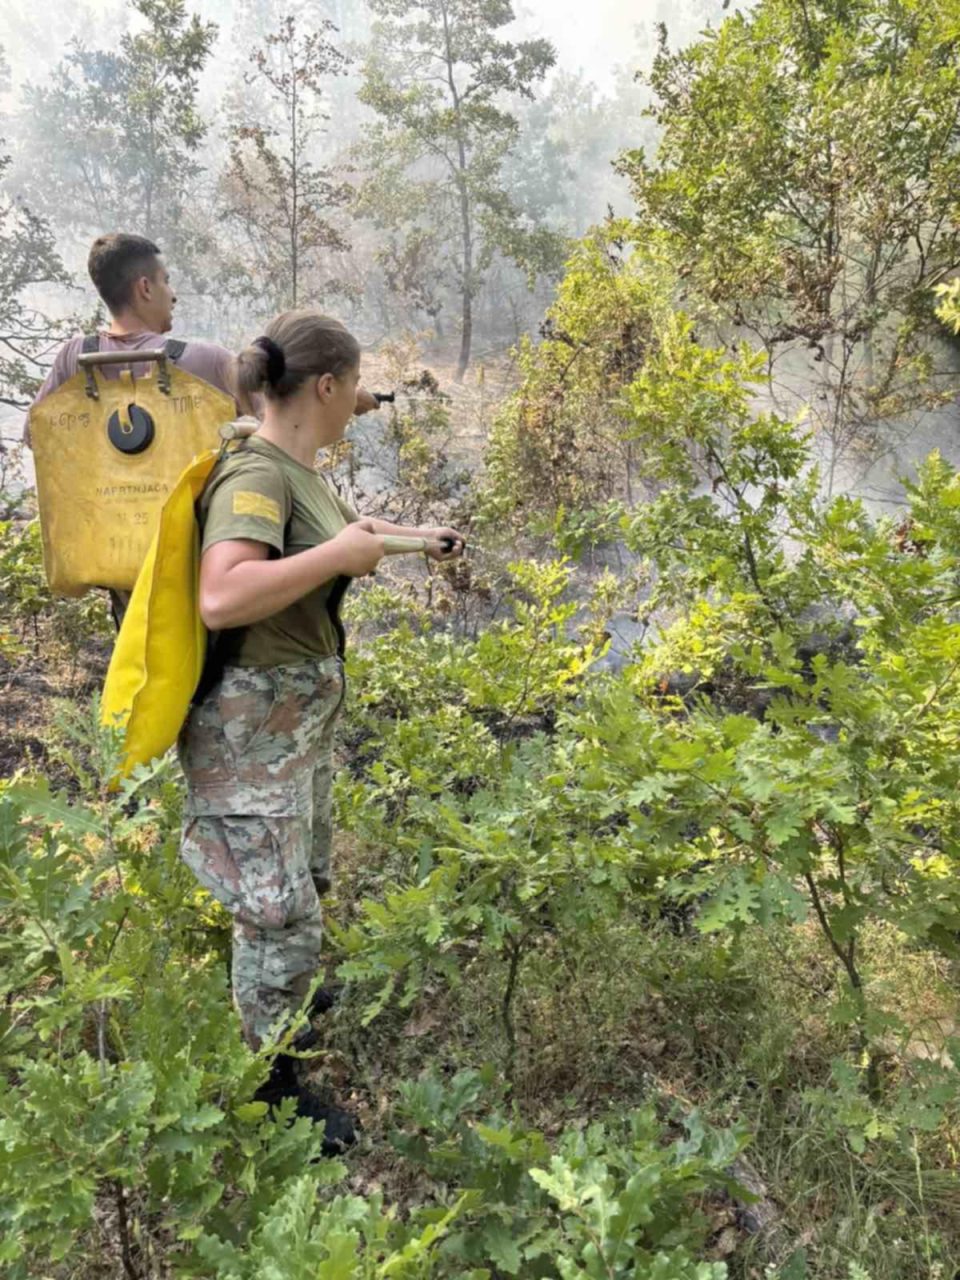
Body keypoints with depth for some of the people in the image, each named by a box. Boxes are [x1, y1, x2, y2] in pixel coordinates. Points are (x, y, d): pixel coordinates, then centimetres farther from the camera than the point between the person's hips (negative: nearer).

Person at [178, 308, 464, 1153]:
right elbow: (221, 599, -39)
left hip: (303, 710, 10)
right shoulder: (254, 474, -23)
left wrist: (415, 534, 33)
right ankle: (268, 1083, 23)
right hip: (254, 723, -10)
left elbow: (332, 529, 29)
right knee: (281, 909, 1)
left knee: (304, 882, 26)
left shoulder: (297, 469, 6)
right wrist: (340, 556, -31)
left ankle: (280, 997, 51)